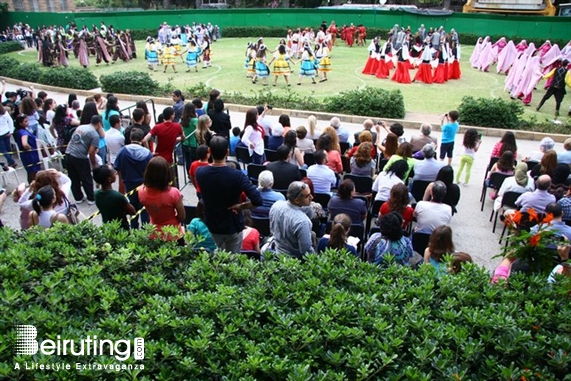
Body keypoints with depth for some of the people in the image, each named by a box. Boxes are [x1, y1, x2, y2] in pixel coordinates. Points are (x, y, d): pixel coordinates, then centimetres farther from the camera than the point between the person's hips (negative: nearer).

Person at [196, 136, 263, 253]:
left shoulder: (200, 172, -14)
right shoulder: (237, 176, -26)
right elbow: (258, 201, -33)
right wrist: (240, 206, -18)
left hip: (211, 225, 4)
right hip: (232, 226, -3)